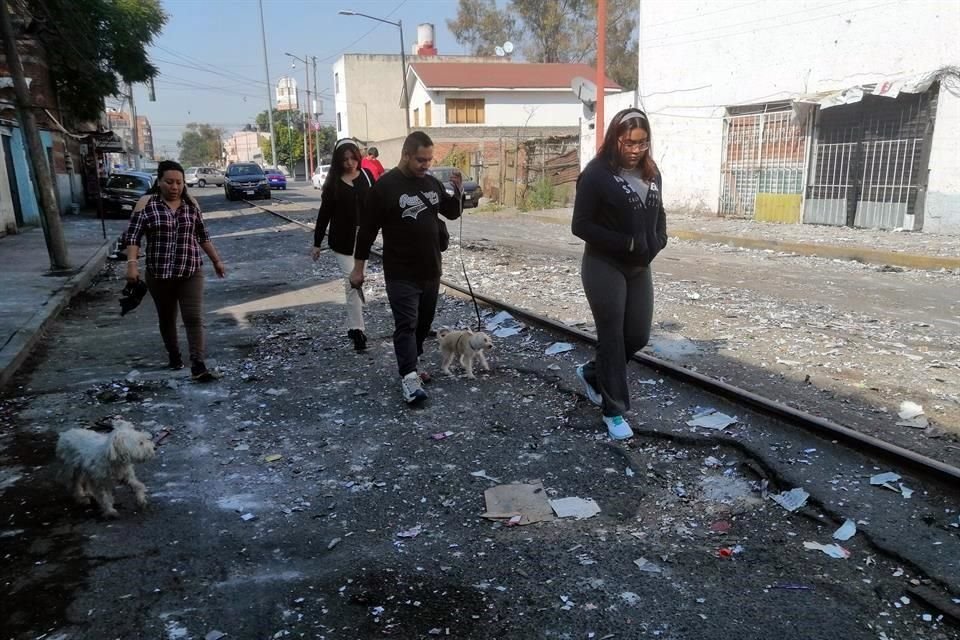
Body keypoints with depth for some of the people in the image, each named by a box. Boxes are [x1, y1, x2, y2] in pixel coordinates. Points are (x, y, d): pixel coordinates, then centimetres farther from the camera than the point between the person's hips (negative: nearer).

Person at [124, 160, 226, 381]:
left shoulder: (191, 204, 4)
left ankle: (198, 366, -12)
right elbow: (133, 236, -8)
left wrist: (216, 260, 14)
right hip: (159, 274, -1)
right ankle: (174, 355, 35)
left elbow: (203, 235, 13)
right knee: (166, 318, 15)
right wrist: (132, 264, -20)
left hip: (191, 272, 1)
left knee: (194, 317, -8)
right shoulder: (147, 203, -4)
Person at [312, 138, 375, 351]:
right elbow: (324, 213, 1)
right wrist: (317, 242, 1)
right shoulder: (334, 182, -3)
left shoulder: (366, 176, 1)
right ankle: (356, 329, -2)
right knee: (352, 282, -6)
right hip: (342, 240, -2)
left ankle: (353, 326, 23)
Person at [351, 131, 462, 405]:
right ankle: (409, 378, -9)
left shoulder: (432, 182, 6)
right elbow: (367, 229, -7)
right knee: (406, 325, -8)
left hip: (430, 271, 6)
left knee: (423, 324, 14)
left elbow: (452, 213, 17)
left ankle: (409, 365, 30)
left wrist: (457, 190, -4)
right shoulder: (385, 185, -11)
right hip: (401, 274, -6)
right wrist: (358, 267, -6)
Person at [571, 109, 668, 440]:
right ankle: (613, 411, 14)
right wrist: (627, 243, -20)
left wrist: (658, 241, -2)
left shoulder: (651, 173, 7)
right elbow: (581, 225, -15)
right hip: (604, 267, -6)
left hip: (640, 268, 7)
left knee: (638, 336, 10)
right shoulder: (596, 174, -13)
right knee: (612, 337, 0)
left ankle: (592, 373, 36)